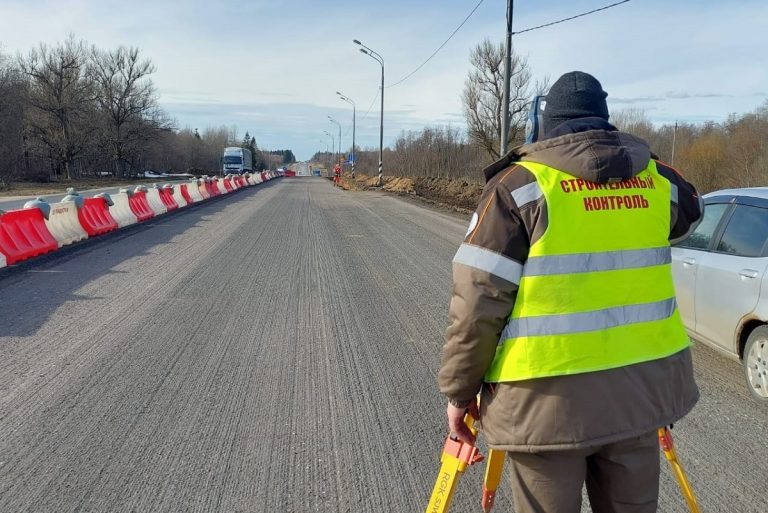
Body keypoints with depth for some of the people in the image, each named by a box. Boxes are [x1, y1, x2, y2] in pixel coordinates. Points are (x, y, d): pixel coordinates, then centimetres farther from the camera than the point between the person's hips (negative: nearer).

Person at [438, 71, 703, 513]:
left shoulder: (521, 185, -9)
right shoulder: (657, 180, 5)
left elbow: (478, 302, -12)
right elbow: (689, 212, 30)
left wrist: (459, 390, -2)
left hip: (550, 395, -4)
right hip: (641, 383, 5)